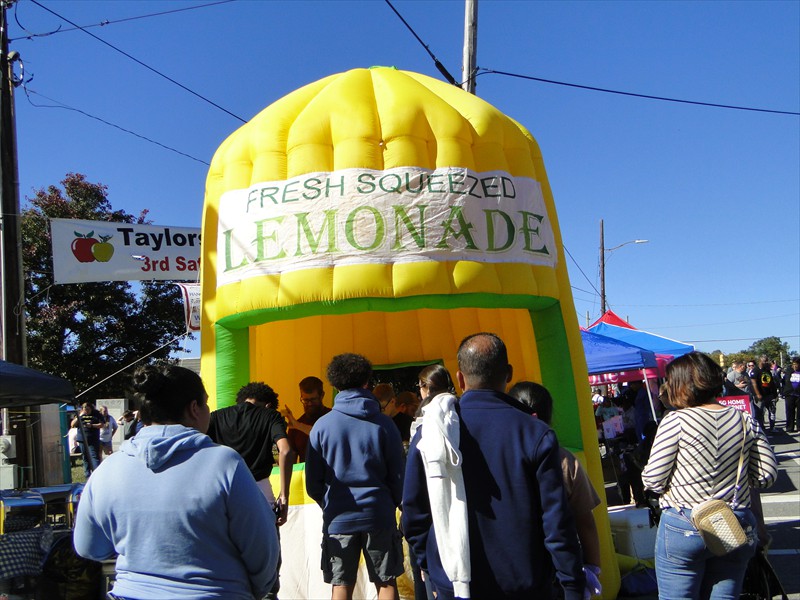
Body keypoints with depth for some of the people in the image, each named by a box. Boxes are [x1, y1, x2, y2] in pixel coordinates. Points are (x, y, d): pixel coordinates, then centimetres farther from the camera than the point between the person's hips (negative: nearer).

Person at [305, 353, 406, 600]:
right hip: (379, 515, 0)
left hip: (338, 518, 0)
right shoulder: (384, 424, -3)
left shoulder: (322, 425, -3)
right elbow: (397, 476, 2)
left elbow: (313, 482, 1)